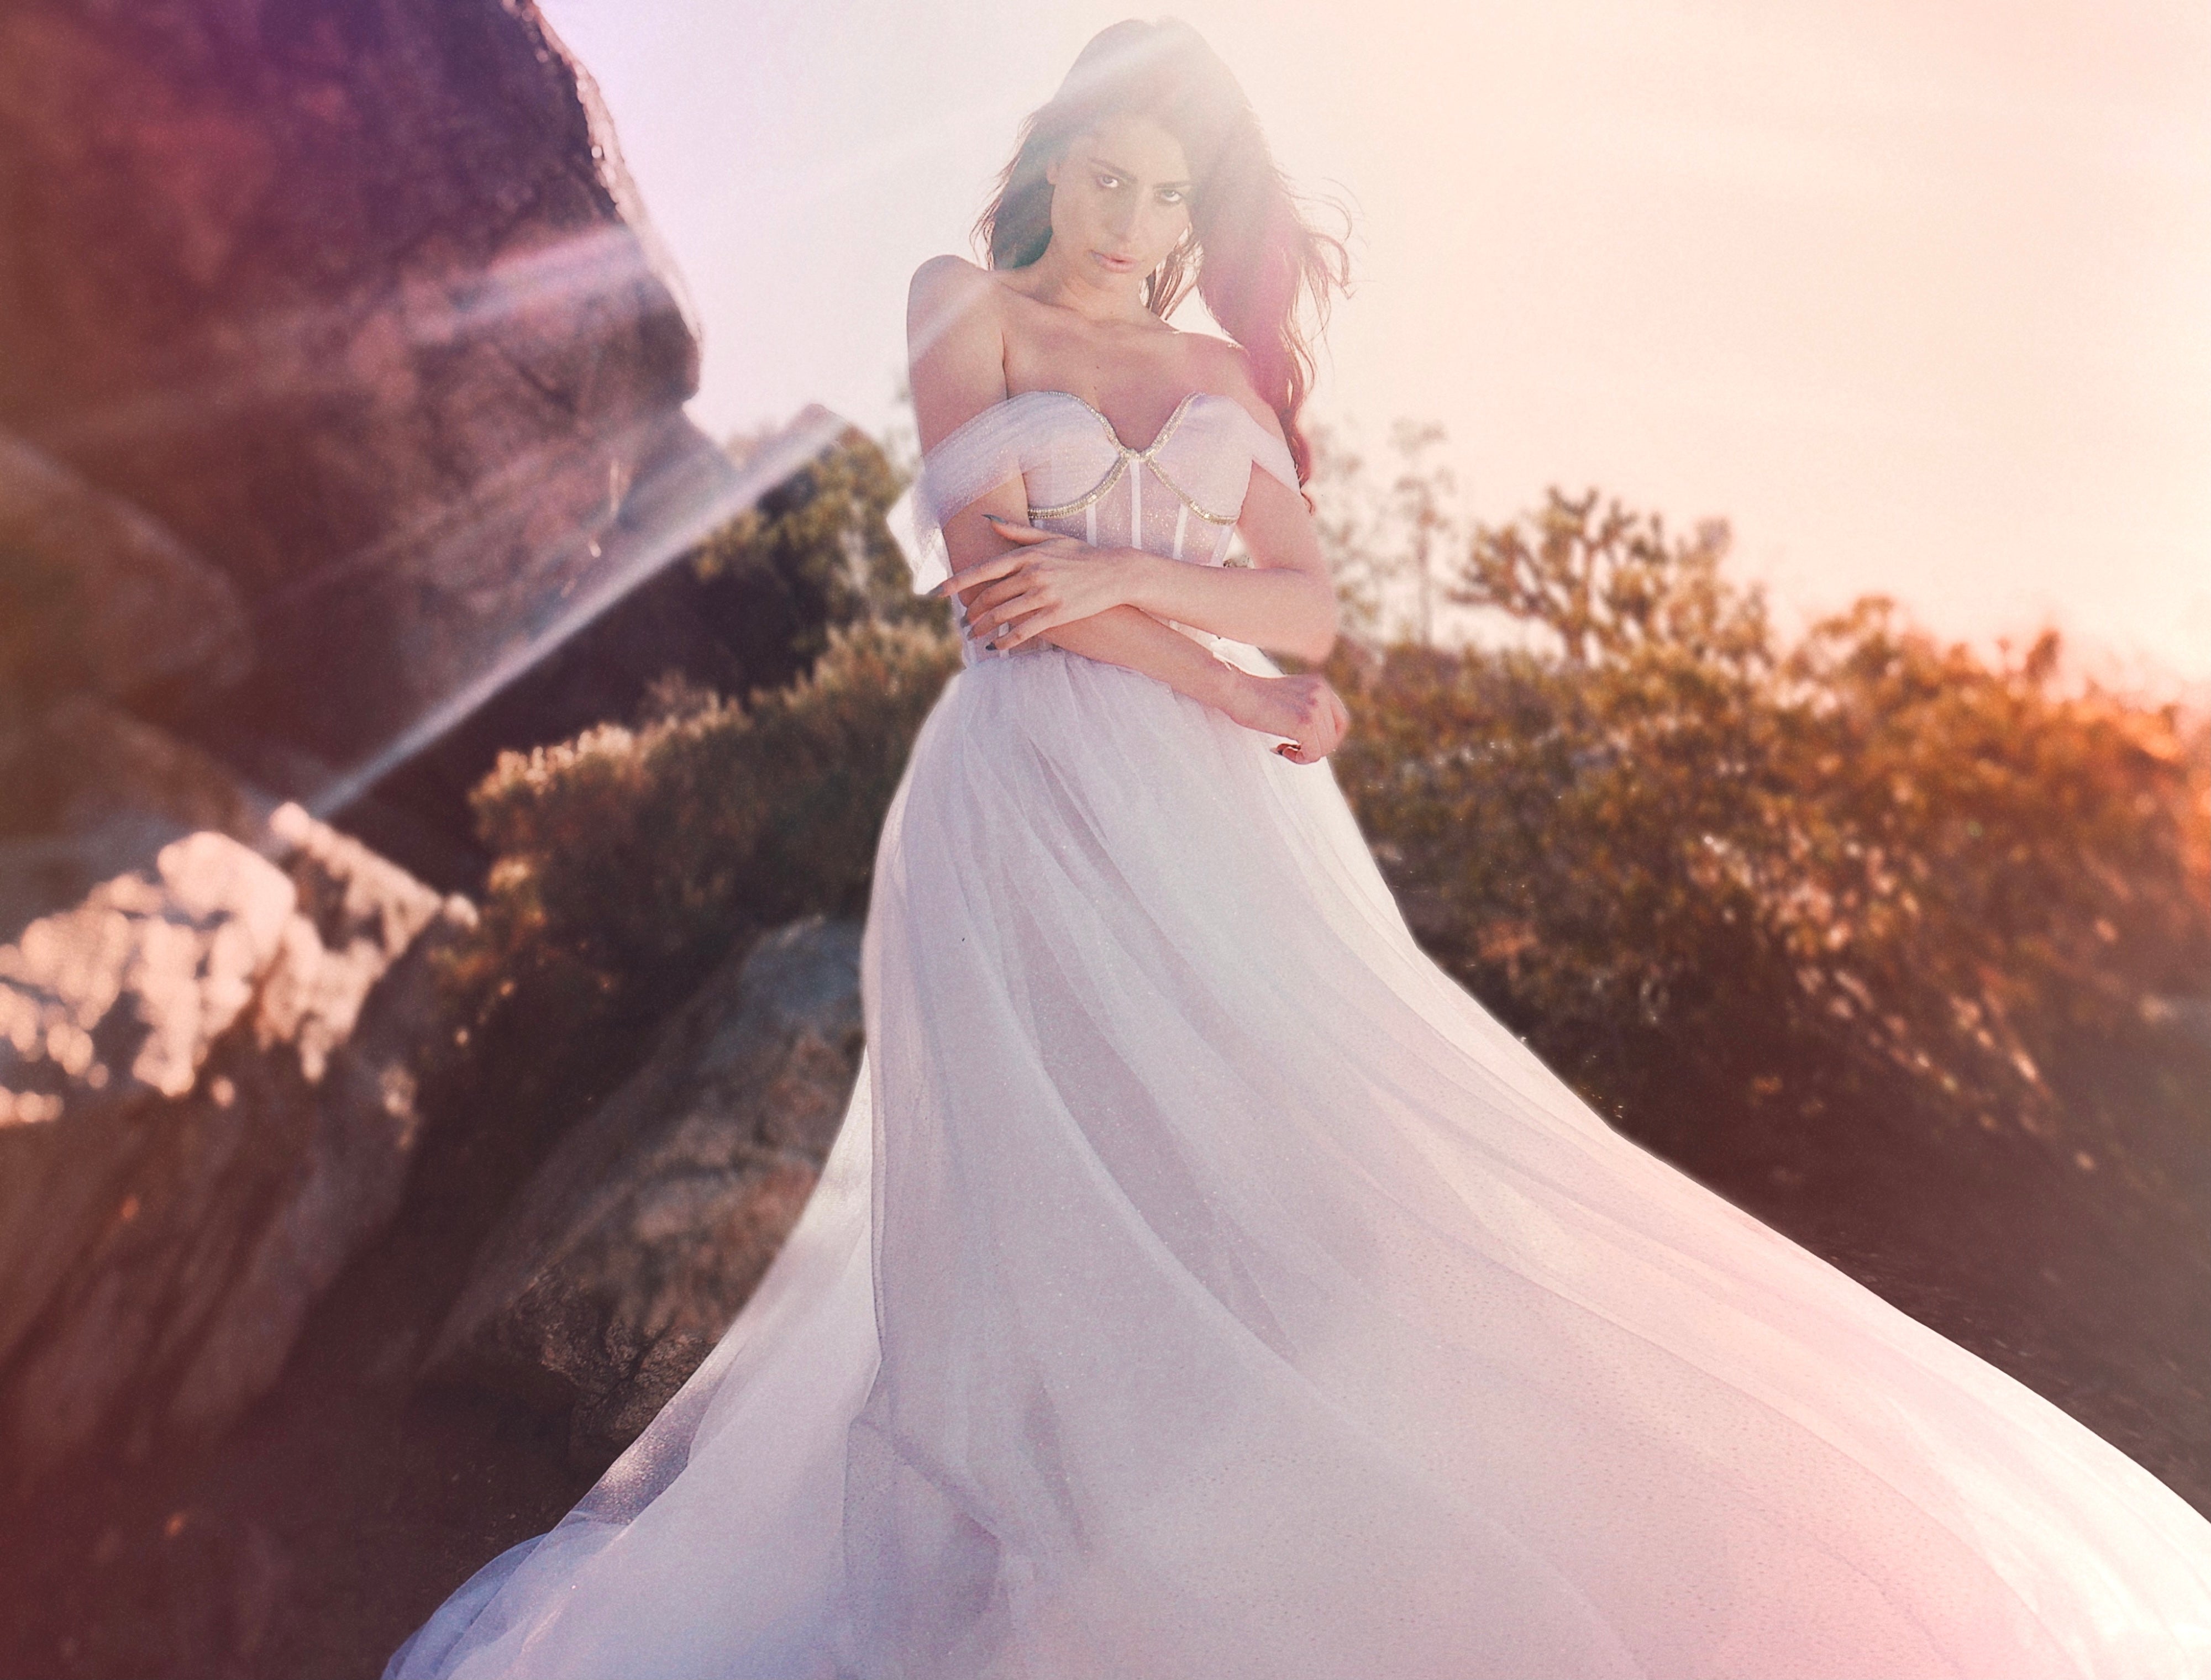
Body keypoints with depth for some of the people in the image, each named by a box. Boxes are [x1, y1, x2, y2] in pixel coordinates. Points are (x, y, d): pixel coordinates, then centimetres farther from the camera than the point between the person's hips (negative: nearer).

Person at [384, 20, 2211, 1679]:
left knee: (1284, 1168, -4)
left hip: (1227, 811, 3)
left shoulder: (1222, 371, 20)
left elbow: (1308, 600, 7)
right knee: (1060, 1188, -5)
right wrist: (1244, 692, -4)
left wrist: (1119, 578, -10)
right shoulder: (970, 306, 11)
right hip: (1032, 801, -3)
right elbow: (986, 566, -4)